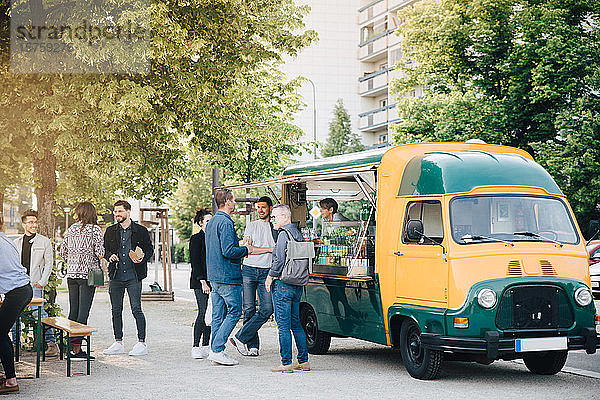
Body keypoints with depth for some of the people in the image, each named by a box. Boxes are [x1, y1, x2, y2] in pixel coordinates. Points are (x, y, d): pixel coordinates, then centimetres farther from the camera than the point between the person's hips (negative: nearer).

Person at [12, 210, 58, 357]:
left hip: (35, 285, -4)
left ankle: (51, 343, -8)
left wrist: (41, 282, -8)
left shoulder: (44, 241, 3)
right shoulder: (16, 243, 13)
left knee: (40, 314, -13)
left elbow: (49, 263, 1)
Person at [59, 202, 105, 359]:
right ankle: (76, 347, -8)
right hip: (87, 273, -6)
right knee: (83, 312, -6)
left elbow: (62, 251, 13)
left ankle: (71, 346, 14)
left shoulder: (71, 229, 9)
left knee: (73, 311, 11)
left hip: (71, 274, 6)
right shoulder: (94, 229, -6)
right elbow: (100, 252, -12)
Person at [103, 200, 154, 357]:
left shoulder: (141, 231, 2)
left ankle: (142, 343, -2)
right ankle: (118, 343, 17)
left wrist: (143, 257, -13)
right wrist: (110, 256, -2)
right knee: (116, 310, 7)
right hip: (115, 277, 4)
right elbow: (105, 249, 19)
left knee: (136, 309, -8)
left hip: (133, 277, -4)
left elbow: (149, 248, 7)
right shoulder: (110, 231, 12)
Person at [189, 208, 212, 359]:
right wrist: (203, 282, -16)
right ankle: (196, 347, -8)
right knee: (203, 313, -12)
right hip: (200, 281, -6)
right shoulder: (196, 239, -4)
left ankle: (205, 346, 10)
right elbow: (195, 263, -9)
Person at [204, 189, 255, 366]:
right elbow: (228, 251, -23)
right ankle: (217, 349, -10)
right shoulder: (226, 223, -15)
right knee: (234, 313, -5)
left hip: (214, 276, 10)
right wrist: (246, 250, -6)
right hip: (227, 276, -10)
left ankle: (215, 350, 11)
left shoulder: (211, 222, 16)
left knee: (218, 315, 10)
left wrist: (242, 249, 20)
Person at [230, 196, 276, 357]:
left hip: (266, 272, 1)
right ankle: (252, 346, 2)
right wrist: (269, 249, -6)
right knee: (249, 310, -3)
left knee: (266, 310, -12)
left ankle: (240, 338, -7)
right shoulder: (252, 226, 9)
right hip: (249, 270, -1)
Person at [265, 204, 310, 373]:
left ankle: (286, 363, -5)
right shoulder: (298, 234, 15)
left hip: (283, 284, -9)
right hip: (297, 285, 9)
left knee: (283, 324, -5)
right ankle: (303, 361, 16)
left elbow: (280, 260, -19)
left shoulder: (284, 234, -11)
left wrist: (271, 276, -7)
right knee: (295, 323, 14)